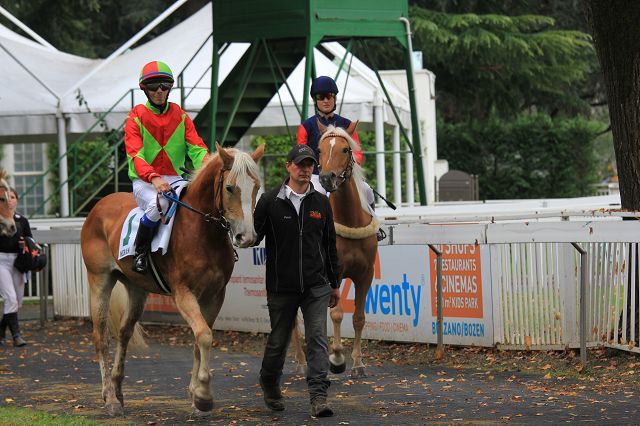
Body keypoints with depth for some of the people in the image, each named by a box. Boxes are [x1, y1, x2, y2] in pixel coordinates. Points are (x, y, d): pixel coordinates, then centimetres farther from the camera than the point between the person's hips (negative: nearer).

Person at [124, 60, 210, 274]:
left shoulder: (181, 117, 11)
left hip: (175, 178, 3)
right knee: (159, 203, -37)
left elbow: (197, 148, 1)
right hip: (144, 181, -3)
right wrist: (154, 178, -33)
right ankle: (140, 251, -15)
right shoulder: (136, 117, 0)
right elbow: (135, 155, -14)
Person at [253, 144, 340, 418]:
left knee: (318, 339, -9)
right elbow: (254, 236, -1)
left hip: (316, 287, 2)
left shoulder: (321, 202, 6)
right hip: (282, 288, -2)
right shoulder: (270, 201, -3)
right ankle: (269, 385, 34)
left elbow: (330, 246, 13)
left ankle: (318, 396, -12)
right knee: (278, 341, 10)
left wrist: (335, 284, 14)